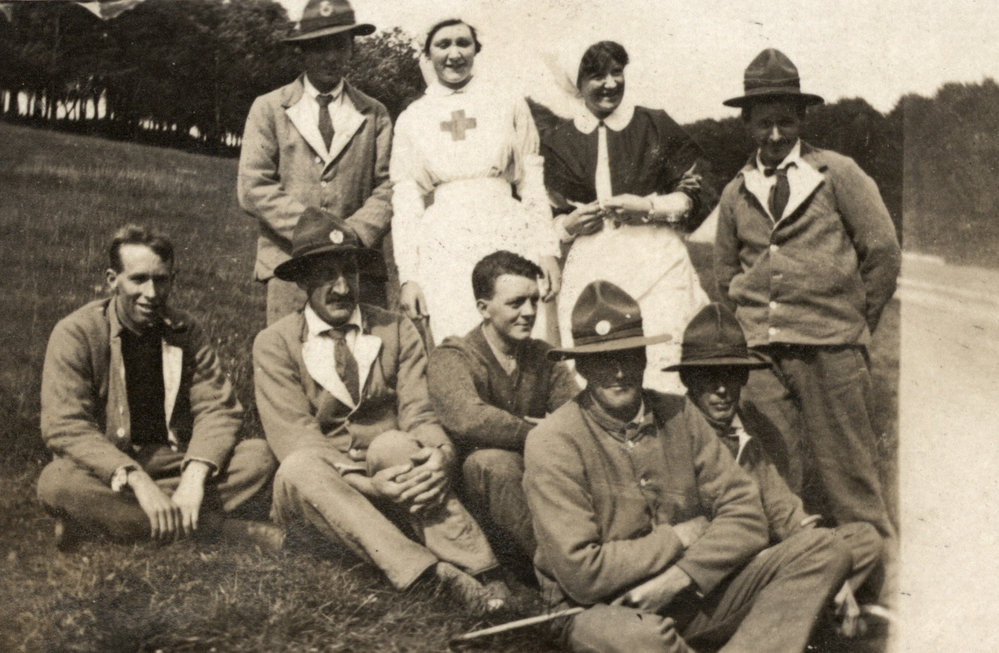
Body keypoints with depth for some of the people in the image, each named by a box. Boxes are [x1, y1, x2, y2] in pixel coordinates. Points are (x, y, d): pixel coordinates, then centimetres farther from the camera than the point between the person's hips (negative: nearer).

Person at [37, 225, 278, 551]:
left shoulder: (185, 331, 3)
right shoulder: (75, 333, -8)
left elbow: (217, 408, -3)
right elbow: (65, 427, -18)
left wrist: (195, 475, -24)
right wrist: (136, 479, -33)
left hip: (175, 461, 3)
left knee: (260, 456, -19)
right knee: (56, 483, -36)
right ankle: (213, 524, -29)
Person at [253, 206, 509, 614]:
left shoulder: (396, 332, 6)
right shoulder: (274, 345, -1)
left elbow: (419, 414, -4)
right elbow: (295, 442, -12)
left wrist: (441, 453, -29)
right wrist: (364, 484, -28)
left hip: (391, 477, 1)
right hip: (319, 489, 0)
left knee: (394, 444, -31)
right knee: (299, 468, -34)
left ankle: (475, 566, -39)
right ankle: (439, 573, -44)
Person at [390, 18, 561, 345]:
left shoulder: (509, 106, 10)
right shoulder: (412, 119, 10)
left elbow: (532, 184, 10)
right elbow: (405, 201, 9)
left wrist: (547, 251, 3)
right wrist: (407, 275, 3)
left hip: (511, 238, 0)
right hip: (443, 249, 0)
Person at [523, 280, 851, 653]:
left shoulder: (679, 415, 5)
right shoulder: (552, 443, -11)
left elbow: (746, 513, 0)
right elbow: (580, 573, -17)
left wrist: (679, 577, -16)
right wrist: (682, 537, -8)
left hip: (692, 593, 6)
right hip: (600, 610, -5)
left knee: (821, 549, -12)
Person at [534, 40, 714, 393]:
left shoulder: (656, 126, 10)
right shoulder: (558, 140, 13)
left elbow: (696, 196, 9)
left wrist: (648, 208, -5)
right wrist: (569, 225, -2)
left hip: (656, 261, -1)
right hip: (588, 268, 1)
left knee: (662, 364, -10)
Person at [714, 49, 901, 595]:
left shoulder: (837, 173, 4)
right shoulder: (736, 192, 14)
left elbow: (883, 250, 4)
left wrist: (856, 323, 7)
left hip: (829, 350, -3)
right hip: (760, 354, 3)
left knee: (846, 479, -1)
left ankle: (882, 581, 13)